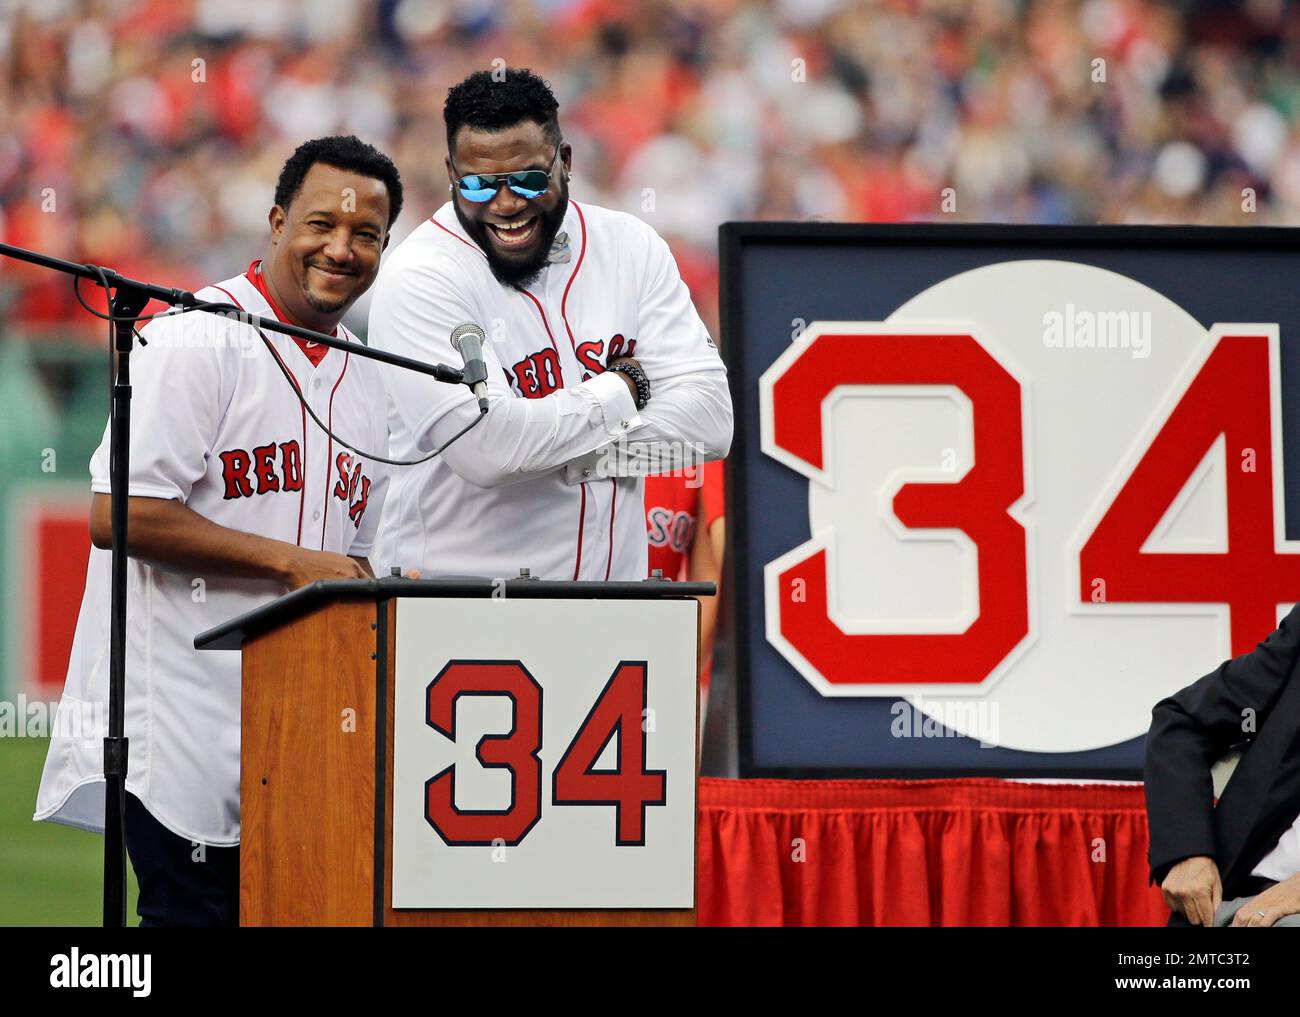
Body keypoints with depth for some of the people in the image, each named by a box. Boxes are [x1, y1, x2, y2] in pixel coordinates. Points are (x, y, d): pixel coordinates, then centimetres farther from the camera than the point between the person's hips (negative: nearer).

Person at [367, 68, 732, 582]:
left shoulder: (629, 247, 7)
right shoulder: (418, 279, -7)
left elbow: (708, 418, -1)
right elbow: (483, 448, -19)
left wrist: (544, 450, -11)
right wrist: (624, 386, -4)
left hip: (610, 583, 5)